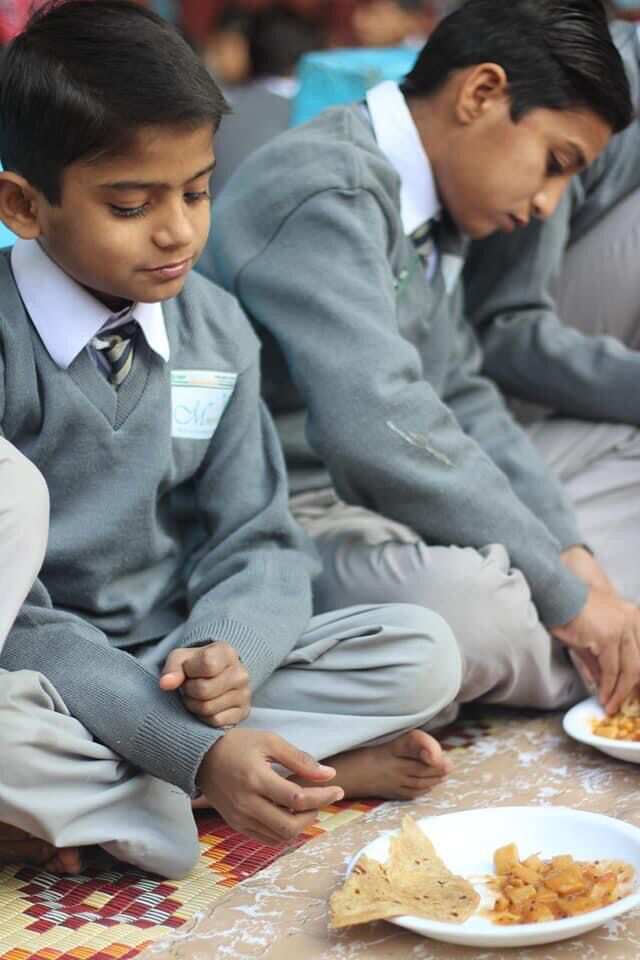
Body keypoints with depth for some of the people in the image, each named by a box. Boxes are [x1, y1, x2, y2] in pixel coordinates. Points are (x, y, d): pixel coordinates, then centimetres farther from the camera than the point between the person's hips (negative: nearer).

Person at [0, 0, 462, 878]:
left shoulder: (217, 332, 2)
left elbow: (258, 540, 5)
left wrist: (226, 650, -20)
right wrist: (195, 751, -27)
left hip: (181, 669, 5)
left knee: (423, 654, -10)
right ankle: (330, 770, -19)